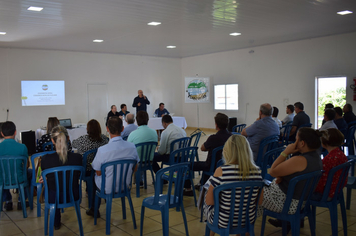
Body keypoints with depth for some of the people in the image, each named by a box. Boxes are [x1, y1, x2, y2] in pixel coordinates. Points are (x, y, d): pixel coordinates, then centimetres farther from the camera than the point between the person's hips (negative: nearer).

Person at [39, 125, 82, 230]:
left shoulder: (45, 159, -22)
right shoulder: (77, 157, -19)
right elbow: (78, 177, 0)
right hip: (73, 197, 1)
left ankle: (56, 222, 48)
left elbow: (45, 178, -2)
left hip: (54, 198, -1)